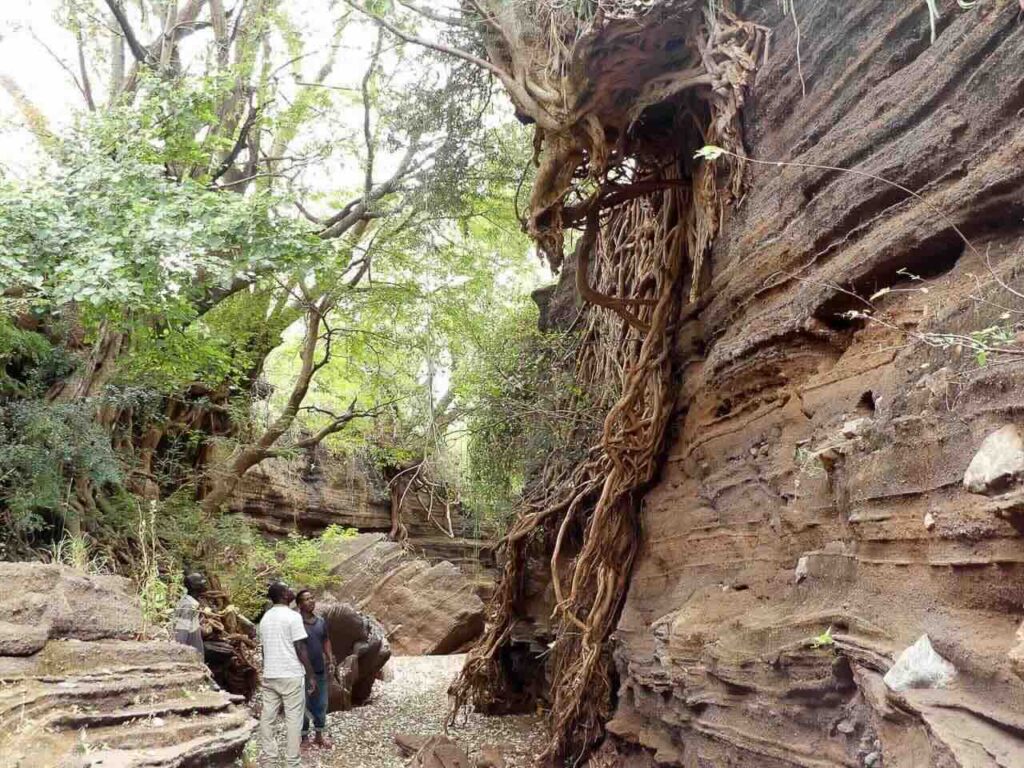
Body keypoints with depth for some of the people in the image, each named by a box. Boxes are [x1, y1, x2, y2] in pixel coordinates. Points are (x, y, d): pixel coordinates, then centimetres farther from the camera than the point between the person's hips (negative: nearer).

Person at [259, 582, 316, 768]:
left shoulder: (265, 618, 9)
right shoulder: (293, 616, -12)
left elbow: (264, 648, 15)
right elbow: (300, 649, -13)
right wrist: (311, 675, -7)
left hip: (269, 676, 7)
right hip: (291, 675, -7)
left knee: (267, 717, 9)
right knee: (293, 719, 0)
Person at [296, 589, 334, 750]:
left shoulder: (321, 621, 7)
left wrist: (330, 659, 5)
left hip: (320, 670, 6)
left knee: (321, 704, 14)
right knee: (303, 706, 5)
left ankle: (319, 735, 27)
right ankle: (304, 737, 19)